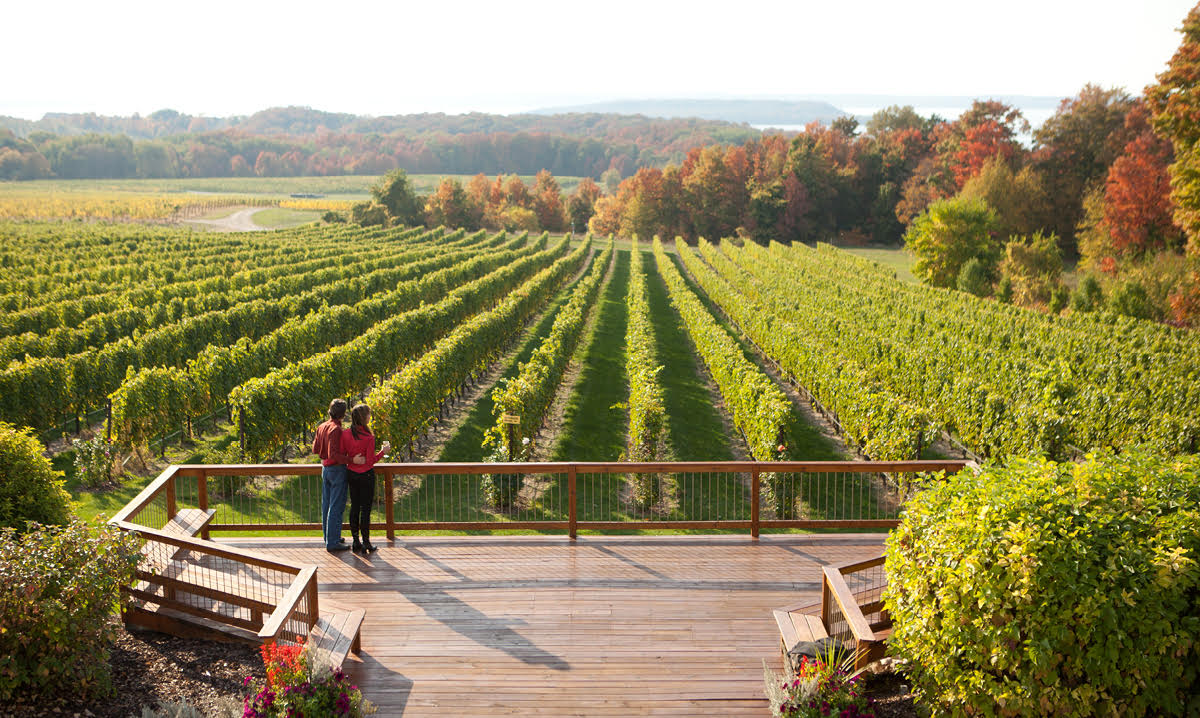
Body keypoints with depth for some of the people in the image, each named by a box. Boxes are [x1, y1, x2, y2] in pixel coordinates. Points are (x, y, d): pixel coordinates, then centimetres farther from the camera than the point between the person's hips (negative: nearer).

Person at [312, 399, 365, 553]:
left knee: (327, 504, 16)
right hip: (337, 470, -9)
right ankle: (332, 542, -1)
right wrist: (352, 460, -28)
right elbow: (333, 454, -26)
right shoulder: (336, 430, -21)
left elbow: (315, 449, 11)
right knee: (336, 507, -3)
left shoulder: (322, 427, 5)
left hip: (325, 468, 9)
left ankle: (329, 536, 26)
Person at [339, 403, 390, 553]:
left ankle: (356, 541, 18)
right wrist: (382, 452, -5)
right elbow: (371, 461, -17)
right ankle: (366, 542, 8)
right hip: (366, 475, -5)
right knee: (365, 508, 3)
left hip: (351, 474, 5)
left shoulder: (346, 434, -4)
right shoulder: (368, 437, -19)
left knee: (354, 507, 13)